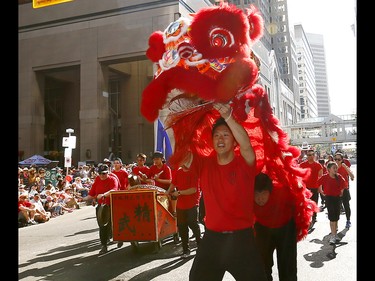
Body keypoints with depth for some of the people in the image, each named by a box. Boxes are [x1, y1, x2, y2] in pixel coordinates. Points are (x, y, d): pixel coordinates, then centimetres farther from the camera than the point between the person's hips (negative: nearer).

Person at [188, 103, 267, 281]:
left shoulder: (244, 164, -8)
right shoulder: (204, 165, 0)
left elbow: (246, 145, -28)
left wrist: (228, 117, -39)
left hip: (241, 237, -2)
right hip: (212, 238, 3)